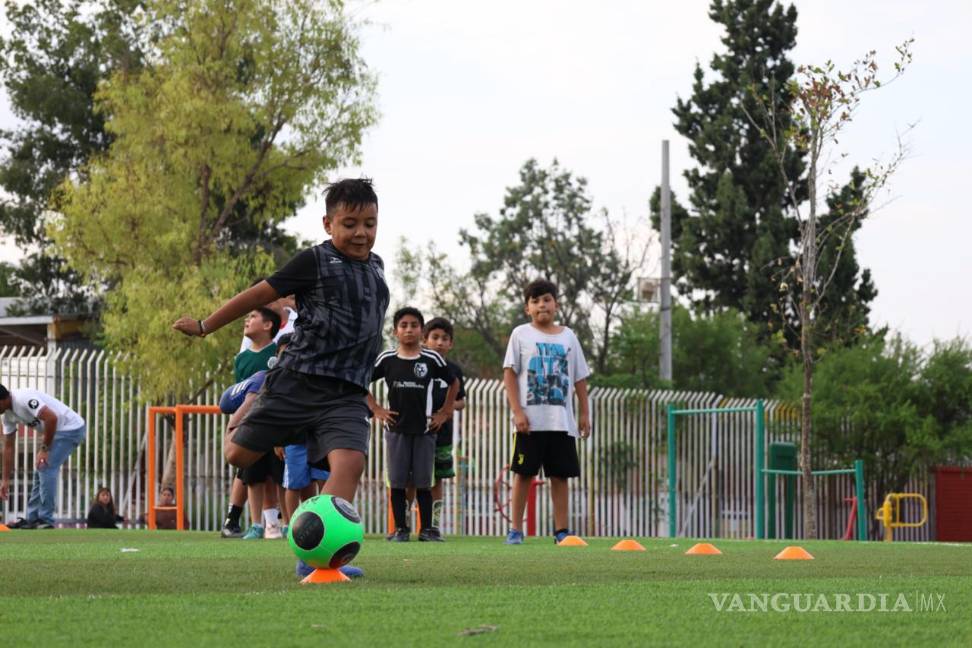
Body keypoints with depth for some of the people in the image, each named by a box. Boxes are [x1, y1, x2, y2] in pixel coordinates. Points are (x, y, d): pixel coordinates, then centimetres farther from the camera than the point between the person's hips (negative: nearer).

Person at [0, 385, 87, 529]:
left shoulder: (24, 398, -25)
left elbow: (51, 418, -34)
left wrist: (44, 449, -23)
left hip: (71, 429, -10)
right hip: (58, 431, 10)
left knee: (46, 469, -15)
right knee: (40, 473, 10)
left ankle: (46, 521, -11)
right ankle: (32, 520, 15)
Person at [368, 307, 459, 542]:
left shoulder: (432, 359, 1)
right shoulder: (386, 359, 1)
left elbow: (454, 383, 14)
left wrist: (444, 412, 9)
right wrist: (376, 409, 4)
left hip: (424, 429, 0)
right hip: (396, 429, 0)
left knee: (423, 482, 2)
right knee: (397, 481, 1)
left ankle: (427, 529, 9)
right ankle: (400, 529, 7)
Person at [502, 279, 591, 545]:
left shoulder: (568, 336, 10)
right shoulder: (521, 334, 2)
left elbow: (580, 378, 13)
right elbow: (509, 374, -3)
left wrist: (584, 414, 8)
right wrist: (517, 411, -11)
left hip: (562, 420, 3)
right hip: (530, 420, -3)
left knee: (560, 475, 4)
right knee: (523, 473, 1)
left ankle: (561, 530, 8)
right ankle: (516, 529, 5)